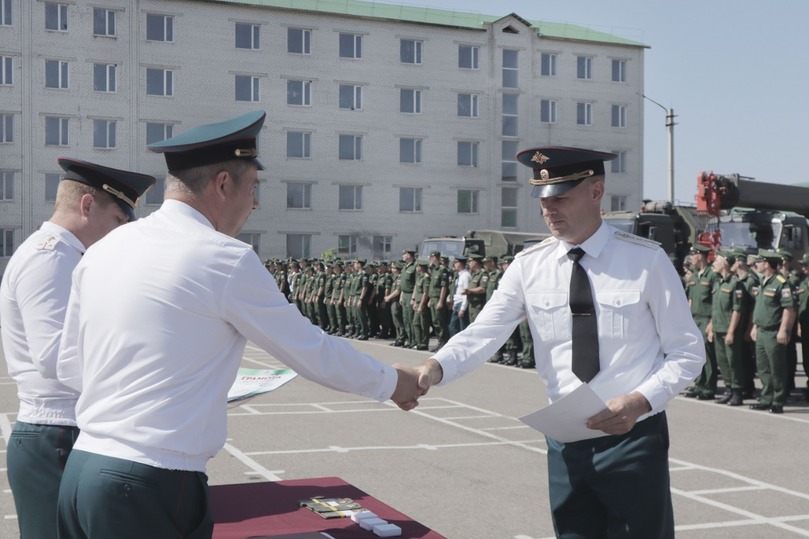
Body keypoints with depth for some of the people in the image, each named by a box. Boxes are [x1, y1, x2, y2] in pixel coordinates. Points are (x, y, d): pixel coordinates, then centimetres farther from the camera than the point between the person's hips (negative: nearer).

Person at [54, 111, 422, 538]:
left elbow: (70, 367, 15)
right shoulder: (225, 259, -12)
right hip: (152, 488, -7)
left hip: (80, 471, 7)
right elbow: (314, 352, -3)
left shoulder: (103, 250, 8)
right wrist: (391, 382, 12)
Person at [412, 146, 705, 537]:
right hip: (565, 442, 3)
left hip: (633, 439, -2)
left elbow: (688, 352, -4)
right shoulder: (528, 267, -1)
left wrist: (640, 401, -20)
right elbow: (482, 334, -10)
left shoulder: (646, 260, -9)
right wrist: (436, 367, -29)